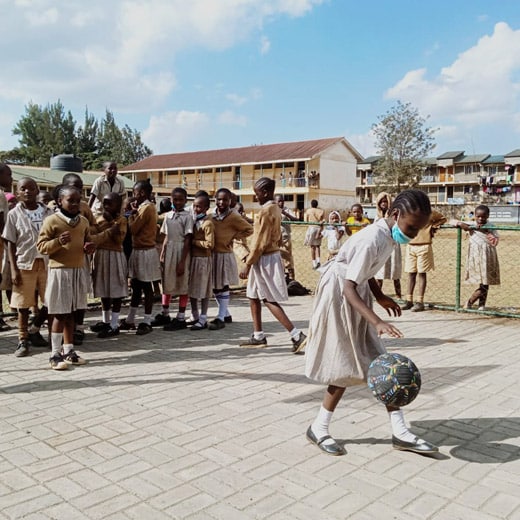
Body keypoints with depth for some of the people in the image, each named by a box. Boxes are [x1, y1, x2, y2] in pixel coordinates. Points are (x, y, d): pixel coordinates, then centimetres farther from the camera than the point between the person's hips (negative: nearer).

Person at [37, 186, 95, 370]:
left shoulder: (83, 221, 10)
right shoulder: (51, 220, -7)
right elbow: (41, 246, -7)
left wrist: (90, 247, 1)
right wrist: (58, 242, -24)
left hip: (78, 271, 6)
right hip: (59, 271, -5)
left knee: (70, 313, 13)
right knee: (60, 314, -2)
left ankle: (68, 351, 21)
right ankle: (55, 354, 6)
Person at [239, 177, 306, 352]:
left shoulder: (266, 211, -18)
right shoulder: (275, 208, 10)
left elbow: (260, 242, -21)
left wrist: (248, 264, -16)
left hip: (265, 259, -10)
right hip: (271, 255, 10)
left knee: (270, 300, -6)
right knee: (253, 296, 15)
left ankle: (297, 335, -7)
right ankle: (258, 336, 21)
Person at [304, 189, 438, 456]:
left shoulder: (387, 235, 0)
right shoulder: (371, 240, -27)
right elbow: (348, 289, -29)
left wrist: (380, 297, 10)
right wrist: (378, 322, -36)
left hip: (356, 295, 9)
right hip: (338, 297, -9)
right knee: (346, 369, -2)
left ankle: (400, 432, 12)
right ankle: (318, 428, 15)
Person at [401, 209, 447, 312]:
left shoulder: (429, 213, -3)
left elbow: (443, 219, 8)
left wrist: (434, 227, -3)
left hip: (424, 246, -4)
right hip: (410, 246, 4)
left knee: (421, 274, -1)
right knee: (411, 274, 7)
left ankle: (420, 302, 1)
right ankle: (409, 300, 12)